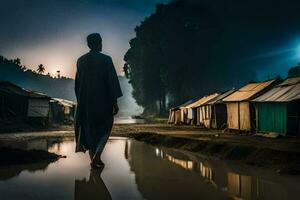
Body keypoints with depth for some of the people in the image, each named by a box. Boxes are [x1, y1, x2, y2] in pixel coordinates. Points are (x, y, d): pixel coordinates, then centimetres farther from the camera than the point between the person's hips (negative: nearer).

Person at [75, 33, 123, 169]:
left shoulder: (81, 60, 5)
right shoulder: (106, 60, -9)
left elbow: (77, 82, 11)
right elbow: (112, 81, -11)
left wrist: (79, 99, 20)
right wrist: (115, 102, -7)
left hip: (85, 100, 4)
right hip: (102, 99, -4)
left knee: (89, 128, 13)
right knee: (104, 127, 11)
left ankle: (93, 159, 15)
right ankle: (96, 157, -4)